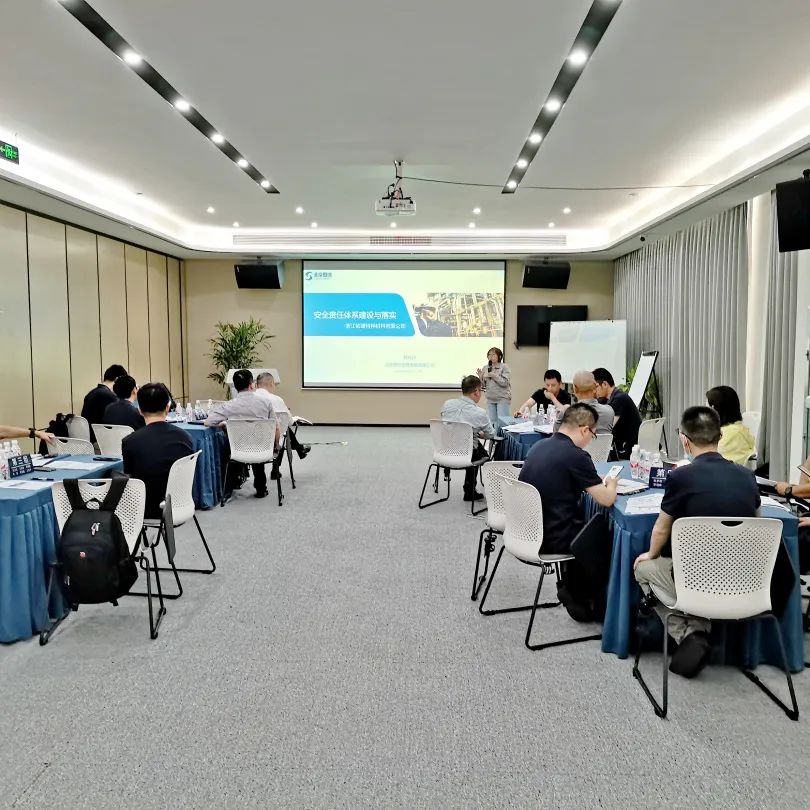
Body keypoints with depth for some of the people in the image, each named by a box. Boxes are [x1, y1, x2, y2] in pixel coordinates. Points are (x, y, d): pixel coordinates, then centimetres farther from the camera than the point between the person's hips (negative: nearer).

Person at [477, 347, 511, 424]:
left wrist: (494, 376, -18)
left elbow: (505, 383, -12)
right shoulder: (485, 368, 9)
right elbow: (483, 386, 10)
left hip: (503, 398, -5)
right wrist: (480, 377, -8)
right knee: (491, 422, 5)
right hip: (490, 399, 5)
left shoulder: (504, 367, -4)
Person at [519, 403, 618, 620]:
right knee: (607, 537, 18)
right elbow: (606, 500, -14)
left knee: (587, 528, 30)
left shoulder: (539, 447, 4)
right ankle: (582, 599, 31)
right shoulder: (575, 455, -19)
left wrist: (597, 481, 16)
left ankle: (571, 588, 37)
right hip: (552, 541, -7)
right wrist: (611, 484, 8)